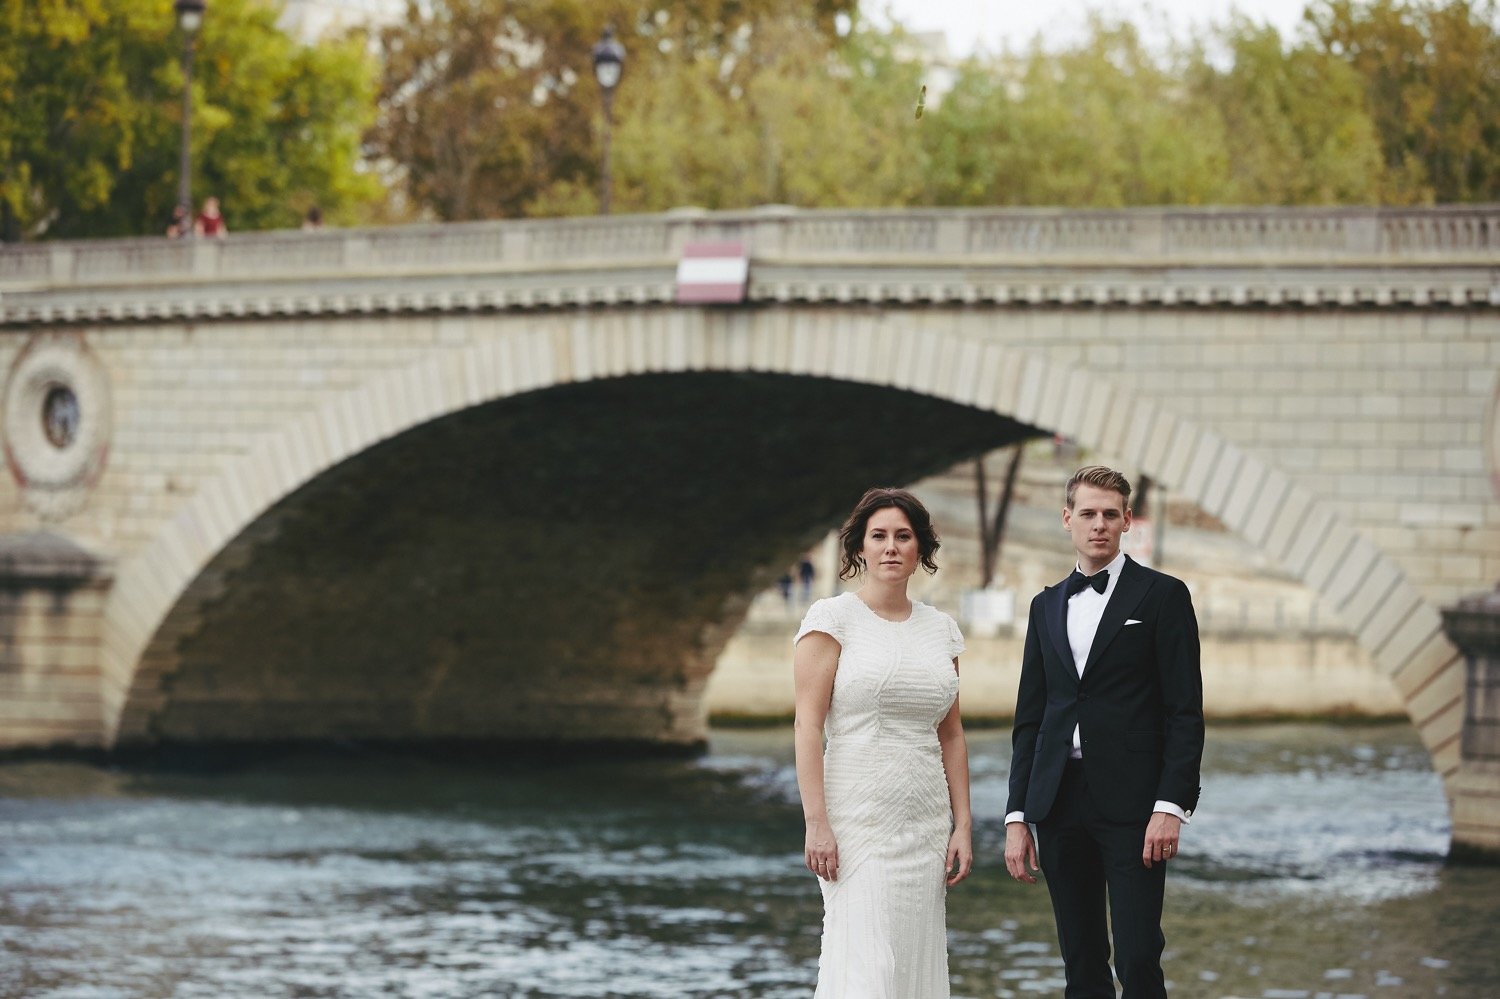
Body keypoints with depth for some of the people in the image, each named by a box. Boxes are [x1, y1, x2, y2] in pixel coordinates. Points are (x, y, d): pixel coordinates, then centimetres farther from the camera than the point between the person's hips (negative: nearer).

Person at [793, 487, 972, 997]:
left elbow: (950, 735, 15)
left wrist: (963, 826, 8)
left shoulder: (940, 628, 12)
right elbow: (808, 726, -8)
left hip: (925, 825, 5)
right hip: (857, 818, -5)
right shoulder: (833, 618, -3)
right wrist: (816, 823, -15)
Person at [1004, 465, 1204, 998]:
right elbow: (1029, 719, 16)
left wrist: (1171, 806, -14)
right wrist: (1018, 816, 8)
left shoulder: (1162, 596, 1)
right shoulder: (1047, 606, 16)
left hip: (1131, 801, -5)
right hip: (1060, 803, 5)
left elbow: (1186, 712, -4)